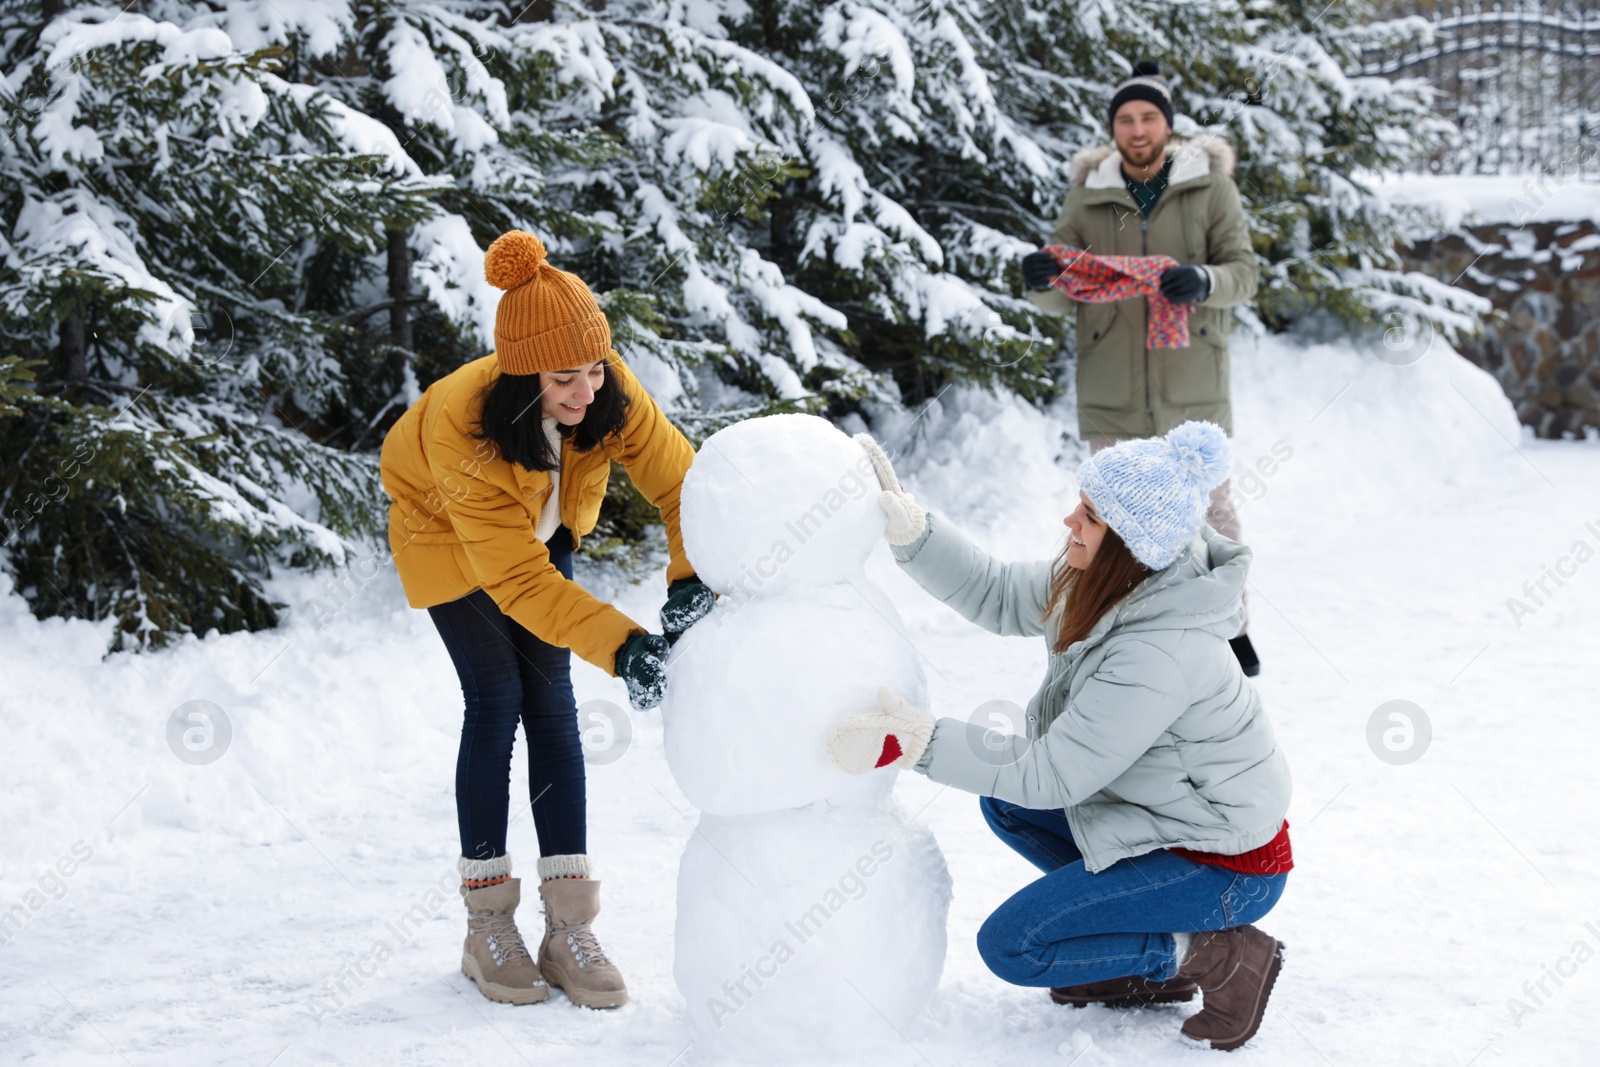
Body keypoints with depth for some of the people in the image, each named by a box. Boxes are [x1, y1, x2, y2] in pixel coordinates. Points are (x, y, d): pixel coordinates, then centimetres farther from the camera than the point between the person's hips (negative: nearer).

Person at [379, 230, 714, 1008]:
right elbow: (515, 579, -40)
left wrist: (692, 583, -46)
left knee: (553, 702, -6)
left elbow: (680, 480, -28)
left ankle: (569, 930, -5)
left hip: (543, 531, 4)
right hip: (447, 533, -4)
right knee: (497, 699, -13)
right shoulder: (460, 425, -40)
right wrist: (622, 647, -48)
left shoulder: (609, 391, -30)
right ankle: (487, 928, -3)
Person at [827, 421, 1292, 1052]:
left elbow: (1053, 774, -27)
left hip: (1227, 866, -9)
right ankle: (1147, 958, 13)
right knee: (1004, 802, 12)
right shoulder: (1101, 586, -6)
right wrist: (907, 527, -7)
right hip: (1170, 816, 9)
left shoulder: (1159, 654, -32)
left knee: (1010, 946, -9)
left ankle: (1215, 956, -2)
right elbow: (995, 596, 5)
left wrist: (917, 743, -30)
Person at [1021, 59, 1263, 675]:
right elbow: (1059, 299, 3)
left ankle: (1232, 629, 25)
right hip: (1111, 392, 1)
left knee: (1212, 512, 8)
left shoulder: (1210, 187, 1)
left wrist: (1204, 280, -27)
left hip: (1193, 388, -1)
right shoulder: (1087, 196, 5)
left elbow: (1245, 271, -5)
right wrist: (1043, 281, -22)